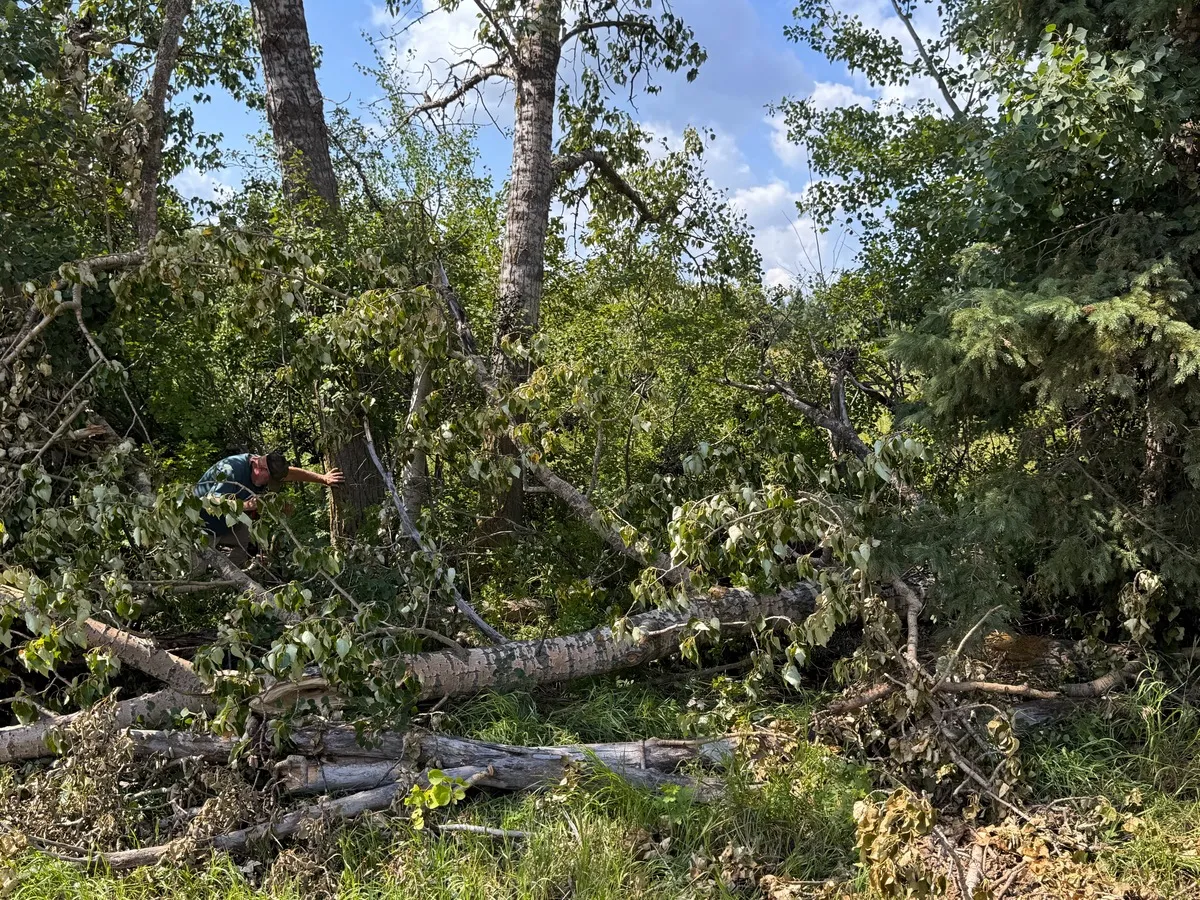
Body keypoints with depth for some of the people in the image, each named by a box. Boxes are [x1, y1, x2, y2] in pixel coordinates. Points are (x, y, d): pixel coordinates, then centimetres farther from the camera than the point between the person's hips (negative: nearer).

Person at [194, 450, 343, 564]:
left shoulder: (265, 469, -9)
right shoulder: (231, 471, -35)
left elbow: (292, 472, 4)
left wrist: (323, 478, 6)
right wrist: (245, 505, -50)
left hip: (229, 524, 8)